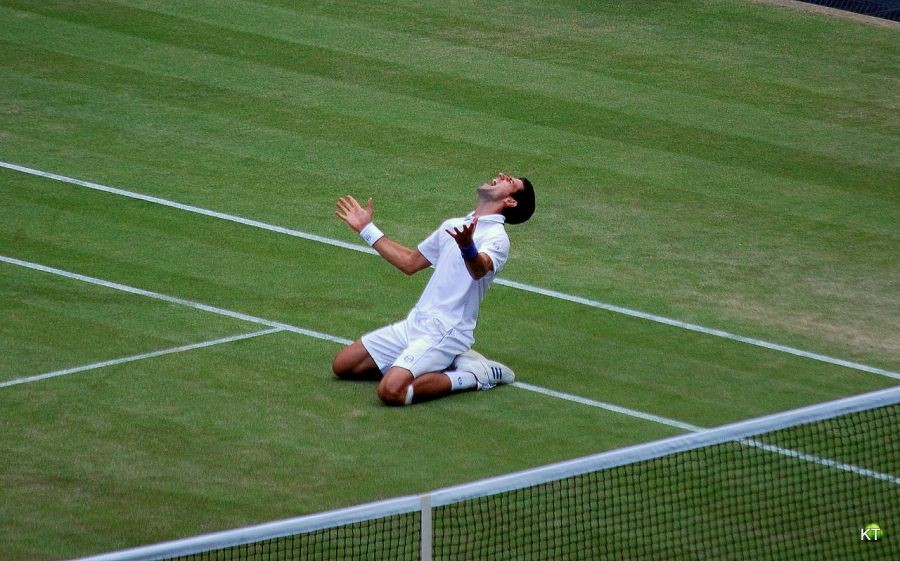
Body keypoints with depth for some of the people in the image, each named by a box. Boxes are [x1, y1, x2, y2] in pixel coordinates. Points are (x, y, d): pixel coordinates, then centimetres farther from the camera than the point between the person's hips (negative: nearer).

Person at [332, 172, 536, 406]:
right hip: (415, 323, 9)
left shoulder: (496, 237, -10)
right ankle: (444, 361, 8)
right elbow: (410, 262, 28)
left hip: (446, 332, -9)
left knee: (392, 391, -29)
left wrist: (468, 248, -55)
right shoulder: (453, 226, 17)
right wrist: (366, 229, 29)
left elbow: (479, 270, -33)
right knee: (342, 365, 8)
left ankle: (473, 377, -6)